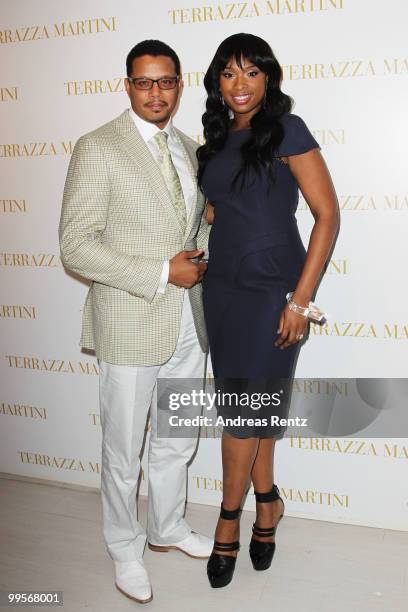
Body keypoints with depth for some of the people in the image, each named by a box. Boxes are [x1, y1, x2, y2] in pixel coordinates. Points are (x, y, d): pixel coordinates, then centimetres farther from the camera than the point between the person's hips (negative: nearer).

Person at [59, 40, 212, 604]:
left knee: (177, 441, 20)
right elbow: (76, 246, -16)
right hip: (131, 325, -6)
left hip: (188, 323, 6)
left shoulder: (188, 149, 10)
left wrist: (202, 253, 2)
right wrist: (162, 274, -20)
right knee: (124, 452, 11)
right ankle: (125, 547, 35)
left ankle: (168, 527, 44)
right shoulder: (97, 149, -10)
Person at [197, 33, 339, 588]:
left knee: (244, 404, 0)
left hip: (272, 287, -5)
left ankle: (229, 519, 21)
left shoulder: (287, 129, -6)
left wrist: (301, 299, -15)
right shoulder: (217, 141, 12)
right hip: (222, 286, 5)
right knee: (246, 402, 10)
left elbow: (328, 214, -10)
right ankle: (267, 500, 31)